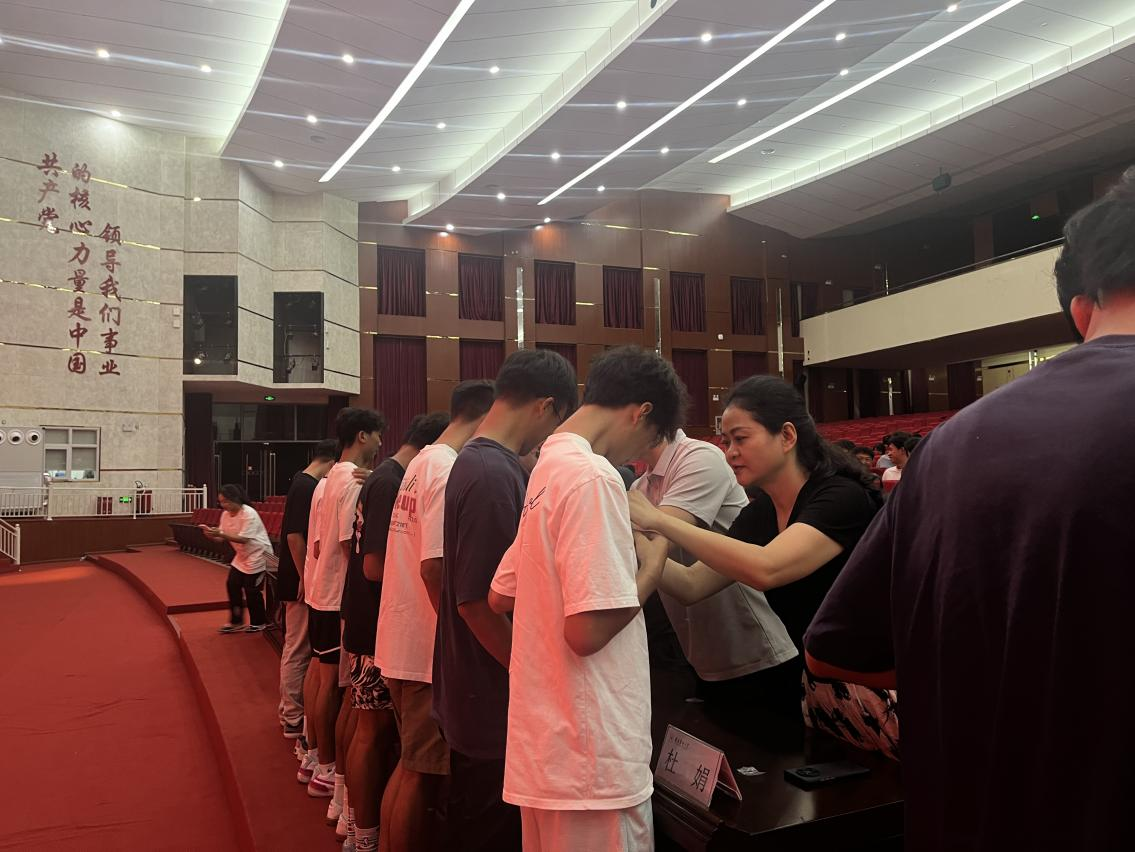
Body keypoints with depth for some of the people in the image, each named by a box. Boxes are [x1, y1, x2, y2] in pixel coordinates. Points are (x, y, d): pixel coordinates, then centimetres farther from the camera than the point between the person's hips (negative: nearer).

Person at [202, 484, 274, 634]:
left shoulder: (249, 514, -24)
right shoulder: (226, 514, 0)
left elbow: (243, 539, -29)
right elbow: (222, 538, -1)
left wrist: (220, 534, -35)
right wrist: (212, 534, -22)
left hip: (258, 554, -8)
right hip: (242, 555, 8)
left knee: (251, 590, -2)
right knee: (232, 585, 4)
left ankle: (259, 623, 15)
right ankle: (236, 622, 15)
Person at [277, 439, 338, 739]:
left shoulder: (305, 484, 12)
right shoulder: (306, 487, -18)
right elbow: (294, 535, -24)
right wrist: (305, 580, -21)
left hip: (303, 581, 10)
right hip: (300, 582, -10)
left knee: (297, 648, 18)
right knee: (298, 650, -1)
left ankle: (291, 710, 29)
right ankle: (293, 720, 9)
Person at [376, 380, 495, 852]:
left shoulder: (420, 463, 11)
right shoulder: (451, 472, -19)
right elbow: (437, 568, -25)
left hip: (402, 637, 10)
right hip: (428, 646, -10)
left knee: (414, 761, 21)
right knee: (424, 769, 4)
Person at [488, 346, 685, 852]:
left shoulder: (547, 469, 9)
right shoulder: (593, 477, -19)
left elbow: (500, 597, 16)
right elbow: (589, 631, -25)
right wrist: (652, 566, -8)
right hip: (591, 757, -9)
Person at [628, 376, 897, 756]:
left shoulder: (842, 497, -23)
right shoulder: (758, 515, 2)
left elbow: (765, 570, -38)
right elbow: (691, 586, -2)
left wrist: (659, 520, -35)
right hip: (822, 686, 7)